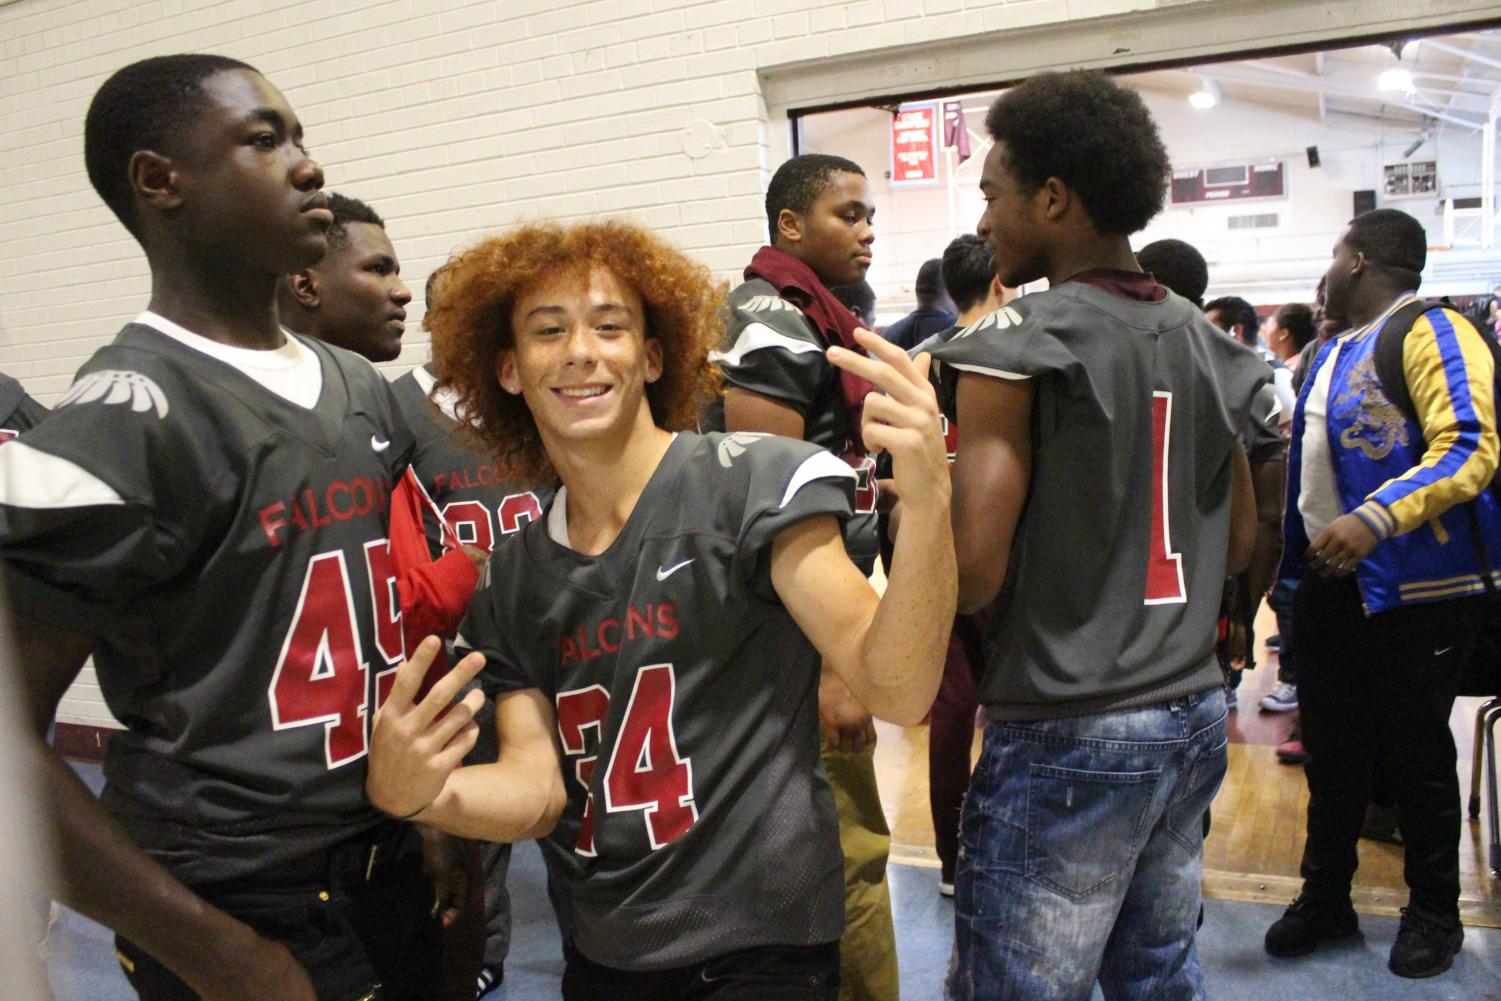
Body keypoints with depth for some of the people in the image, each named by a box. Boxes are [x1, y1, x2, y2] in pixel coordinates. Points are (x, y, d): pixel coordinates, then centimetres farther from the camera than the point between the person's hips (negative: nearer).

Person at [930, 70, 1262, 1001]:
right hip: (1193, 710, 8)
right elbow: (1239, 538, 15)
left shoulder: (1018, 342, -14)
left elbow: (971, 571, -19)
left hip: (1071, 732, -8)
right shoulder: (1201, 339, 8)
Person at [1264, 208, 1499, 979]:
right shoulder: (1332, 354, 15)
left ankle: (1434, 913, 27)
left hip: (1412, 587, -7)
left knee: (1415, 755, 7)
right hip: (1329, 580, 8)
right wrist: (1292, 545, 17)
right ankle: (1325, 895, 29)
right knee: (1330, 750, 14)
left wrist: (1374, 519, -33)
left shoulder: (1430, 333, -11)